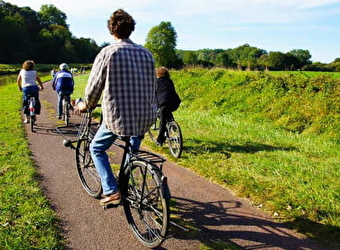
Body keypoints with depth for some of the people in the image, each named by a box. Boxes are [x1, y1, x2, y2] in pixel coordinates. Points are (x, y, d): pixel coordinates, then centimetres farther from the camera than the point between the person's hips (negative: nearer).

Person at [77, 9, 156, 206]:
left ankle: (111, 191, 10)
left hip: (117, 116, -5)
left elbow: (95, 85, -4)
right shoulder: (146, 53, 6)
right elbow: (152, 85, 11)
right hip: (145, 116, 5)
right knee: (133, 150, 31)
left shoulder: (107, 53, -7)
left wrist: (86, 105, 14)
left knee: (97, 149, 18)